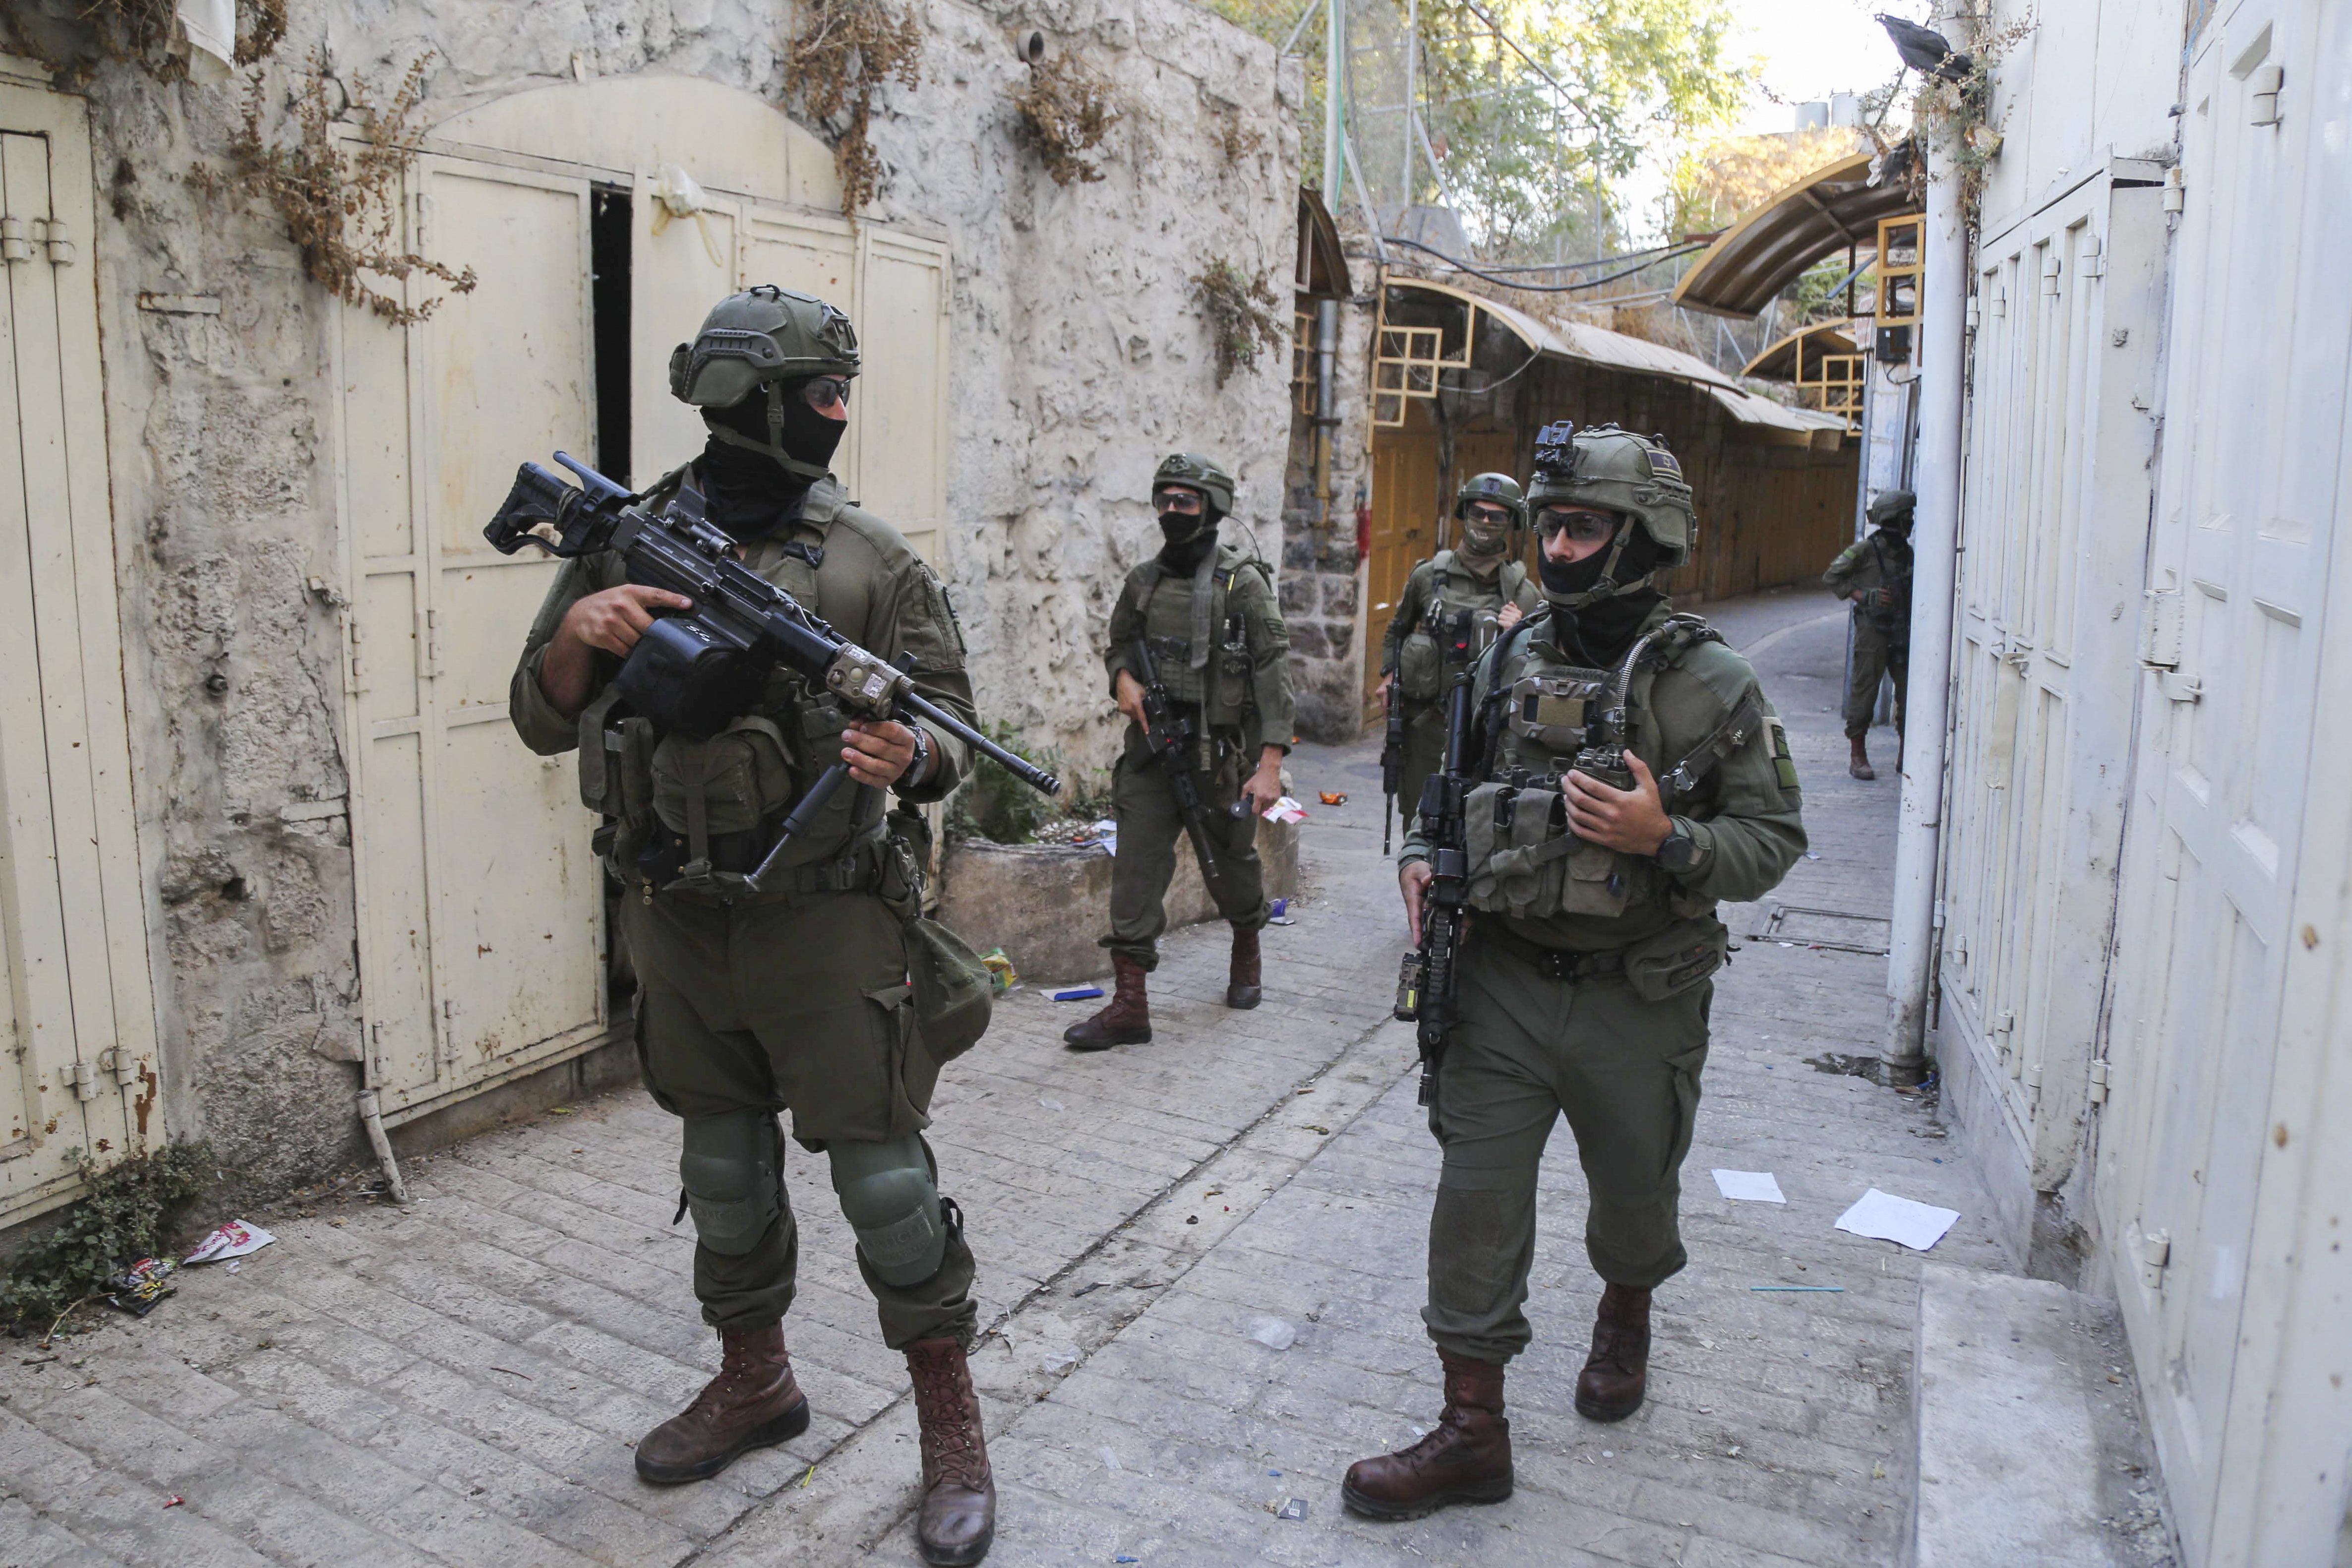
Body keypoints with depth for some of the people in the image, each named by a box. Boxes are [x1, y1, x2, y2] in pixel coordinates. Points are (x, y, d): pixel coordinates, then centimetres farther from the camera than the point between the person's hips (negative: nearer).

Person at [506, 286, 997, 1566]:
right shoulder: (624, 545, 4)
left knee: (880, 1167, 0)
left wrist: (909, 756, -27)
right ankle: (753, 1382, 39)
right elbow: (543, 723, 6)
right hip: (678, 921, 4)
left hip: (826, 920, -3)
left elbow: (949, 730, -4)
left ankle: (950, 1423, 17)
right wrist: (578, 635, -14)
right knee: (723, 1166, 18)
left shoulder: (868, 560, -4)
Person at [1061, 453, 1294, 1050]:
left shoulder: (1243, 583, -7)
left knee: (1232, 865, 14)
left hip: (1221, 754, -3)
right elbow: (1118, 643, 22)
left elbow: (1273, 674, -10)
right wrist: (1123, 677, -4)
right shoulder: (1143, 581, 7)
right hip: (1152, 750, 3)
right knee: (1136, 870, -5)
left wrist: (1270, 764, -17)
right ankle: (1129, 1006, -2)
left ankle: (1247, 957, 43)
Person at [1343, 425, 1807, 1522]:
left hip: (1637, 1000, -2)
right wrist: (1420, 854, -3)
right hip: (1503, 983, 2)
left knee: (1635, 1188, 18)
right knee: (1476, 1196, 1)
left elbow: (1773, 840, -6)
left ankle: (1625, 1317, 52)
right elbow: (1452, 783, 16)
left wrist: (1668, 839, -23)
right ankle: (1473, 1431, 14)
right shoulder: (1509, 661, 3)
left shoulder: (1711, 687, -8)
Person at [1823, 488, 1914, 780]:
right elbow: (1831, 577, -3)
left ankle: (1906, 754, 18)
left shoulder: (1907, 552, 10)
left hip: (1903, 632, 6)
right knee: (1864, 690, -3)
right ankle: (1858, 756, 6)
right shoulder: (1865, 550, -8)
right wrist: (1863, 596, -12)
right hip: (1873, 629, -6)